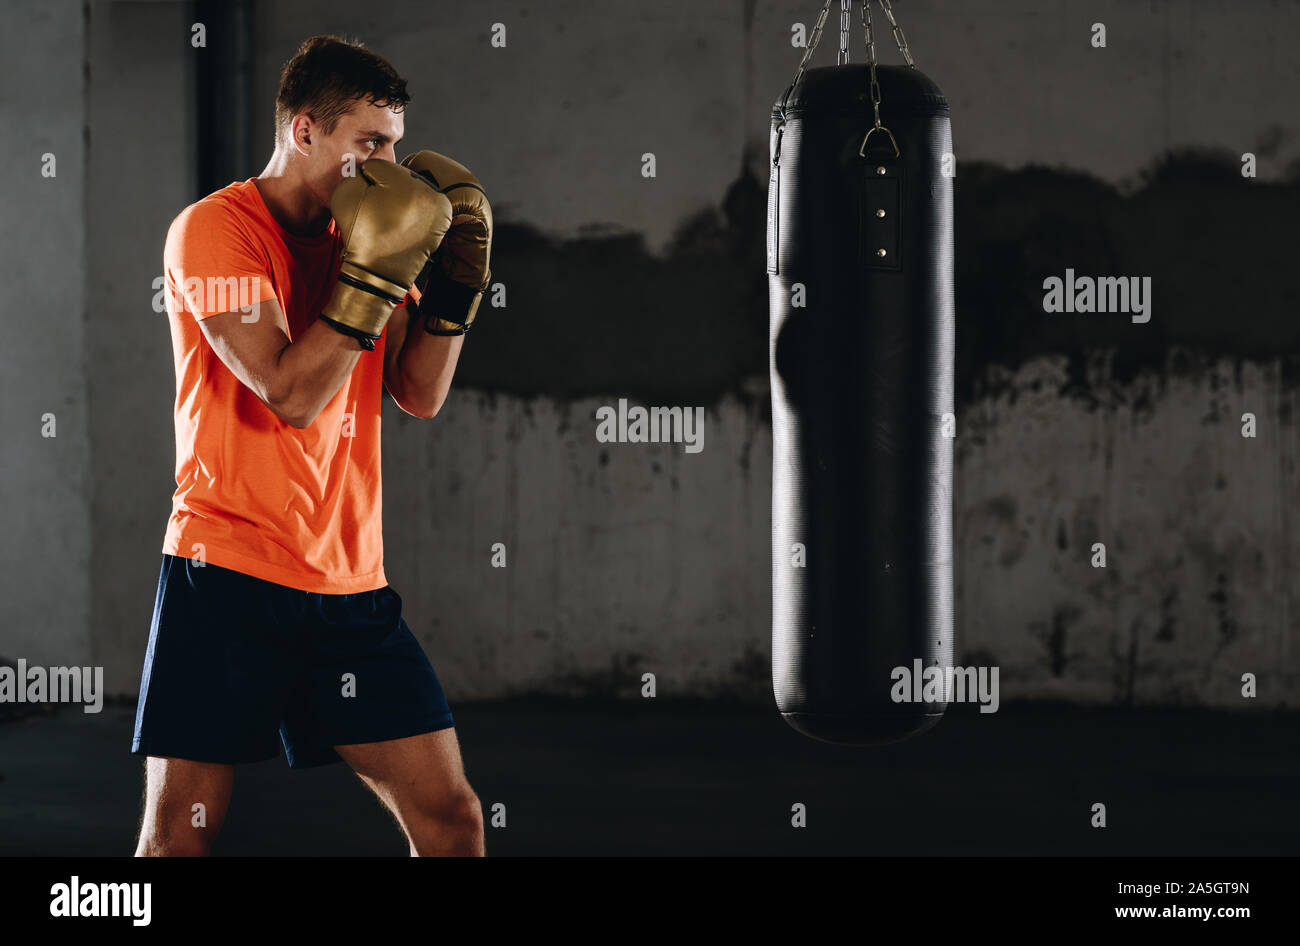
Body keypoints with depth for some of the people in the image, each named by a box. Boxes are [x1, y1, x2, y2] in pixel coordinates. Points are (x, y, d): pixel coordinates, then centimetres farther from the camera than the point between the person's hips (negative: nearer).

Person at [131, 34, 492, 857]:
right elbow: (292, 394, -18)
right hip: (229, 573, -6)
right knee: (179, 834, -1)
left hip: (350, 587, 6)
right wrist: (377, 272, -18)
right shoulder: (216, 230, -8)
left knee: (451, 816, 2)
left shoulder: (359, 231, 13)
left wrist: (457, 283, -1)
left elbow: (419, 394, 10)